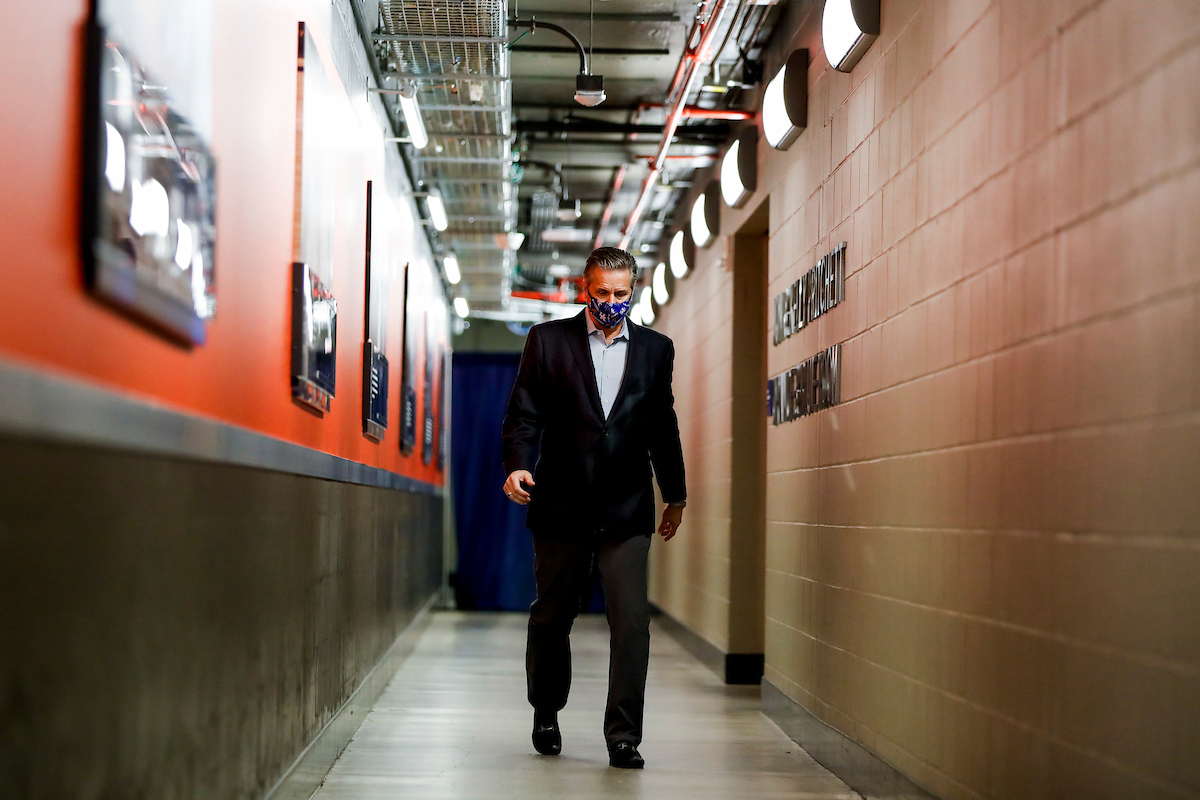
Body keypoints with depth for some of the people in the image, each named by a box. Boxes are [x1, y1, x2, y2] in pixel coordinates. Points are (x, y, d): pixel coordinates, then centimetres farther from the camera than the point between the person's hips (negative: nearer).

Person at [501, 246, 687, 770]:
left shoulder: (656, 349, 9)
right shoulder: (548, 340, 3)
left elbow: (663, 427, 16)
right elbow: (523, 414, 0)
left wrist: (675, 495, 19)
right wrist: (518, 465, -18)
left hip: (626, 509, 1)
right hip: (561, 504, 0)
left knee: (631, 620, -10)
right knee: (552, 617, 12)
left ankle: (623, 736, -6)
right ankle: (546, 715, 32)